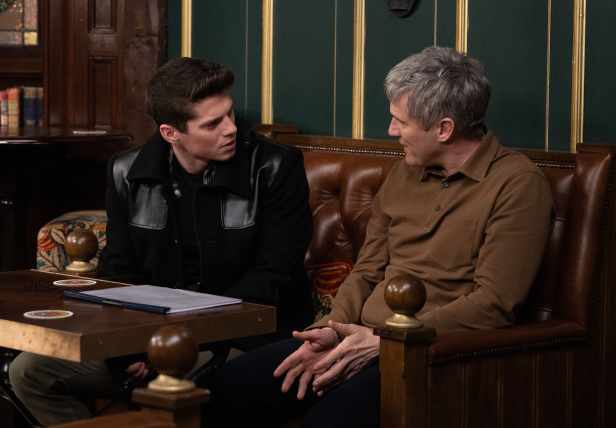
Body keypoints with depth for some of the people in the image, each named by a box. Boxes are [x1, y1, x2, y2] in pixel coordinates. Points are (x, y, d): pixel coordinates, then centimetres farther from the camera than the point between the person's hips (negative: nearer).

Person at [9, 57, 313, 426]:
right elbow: (118, 272, 11)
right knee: (29, 371, -5)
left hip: (246, 339, -5)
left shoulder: (275, 169, -8)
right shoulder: (129, 175, 4)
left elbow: (273, 281, -9)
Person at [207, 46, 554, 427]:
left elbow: (493, 304, -16)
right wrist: (333, 329, -4)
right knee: (229, 387, -10)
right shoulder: (405, 173, 16)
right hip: (361, 340, 7)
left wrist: (384, 340, -17)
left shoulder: (517, 183, -8)